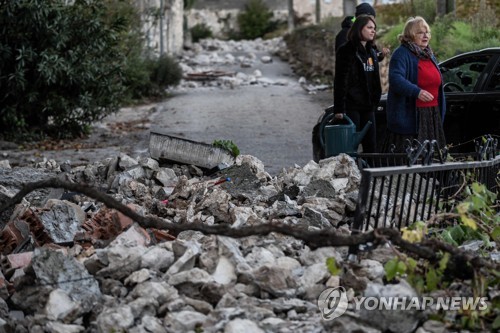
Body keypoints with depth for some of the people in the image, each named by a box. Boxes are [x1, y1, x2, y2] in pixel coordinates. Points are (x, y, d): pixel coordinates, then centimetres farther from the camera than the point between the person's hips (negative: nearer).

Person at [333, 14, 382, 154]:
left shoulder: (371, 51, 15)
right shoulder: (347, 51, -9)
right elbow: (340, 81, -14)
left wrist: (375, 99, 14)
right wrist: (339, 109, -18)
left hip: (368, 106, 7)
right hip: (352, 105, -7)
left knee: (371, 145, 7)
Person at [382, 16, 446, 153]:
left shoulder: (429, 55, 19)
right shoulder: (402, 54, -8)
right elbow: (395, 78, -24)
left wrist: (441, 110, 23)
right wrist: (416, 92, -36)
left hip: (433, 116, 8)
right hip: (409, 115, -8)